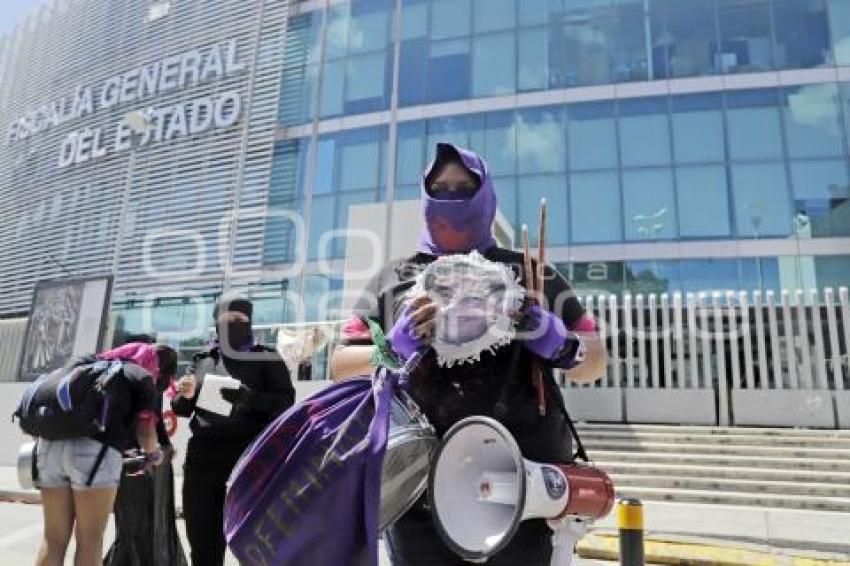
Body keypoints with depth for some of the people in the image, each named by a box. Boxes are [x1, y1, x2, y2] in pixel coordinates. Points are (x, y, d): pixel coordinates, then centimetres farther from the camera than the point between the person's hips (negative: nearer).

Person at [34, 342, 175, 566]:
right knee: (90, 540, 4)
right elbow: (144, 426, 1)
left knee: (53, 539, 14)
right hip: (95, 449, -6)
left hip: (52, 444, 6)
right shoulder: (143, 377, 9)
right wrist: (154, 454, 20)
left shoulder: (85, 364, 30)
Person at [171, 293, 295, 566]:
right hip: (203, 455, 4)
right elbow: (180, 409, 18)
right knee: (203, 543, 8)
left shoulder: (266, 359, 4)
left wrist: (248, 397, -21)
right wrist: (185, 395, -5)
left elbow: (286, 401, -5)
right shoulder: (202, 361, 15)